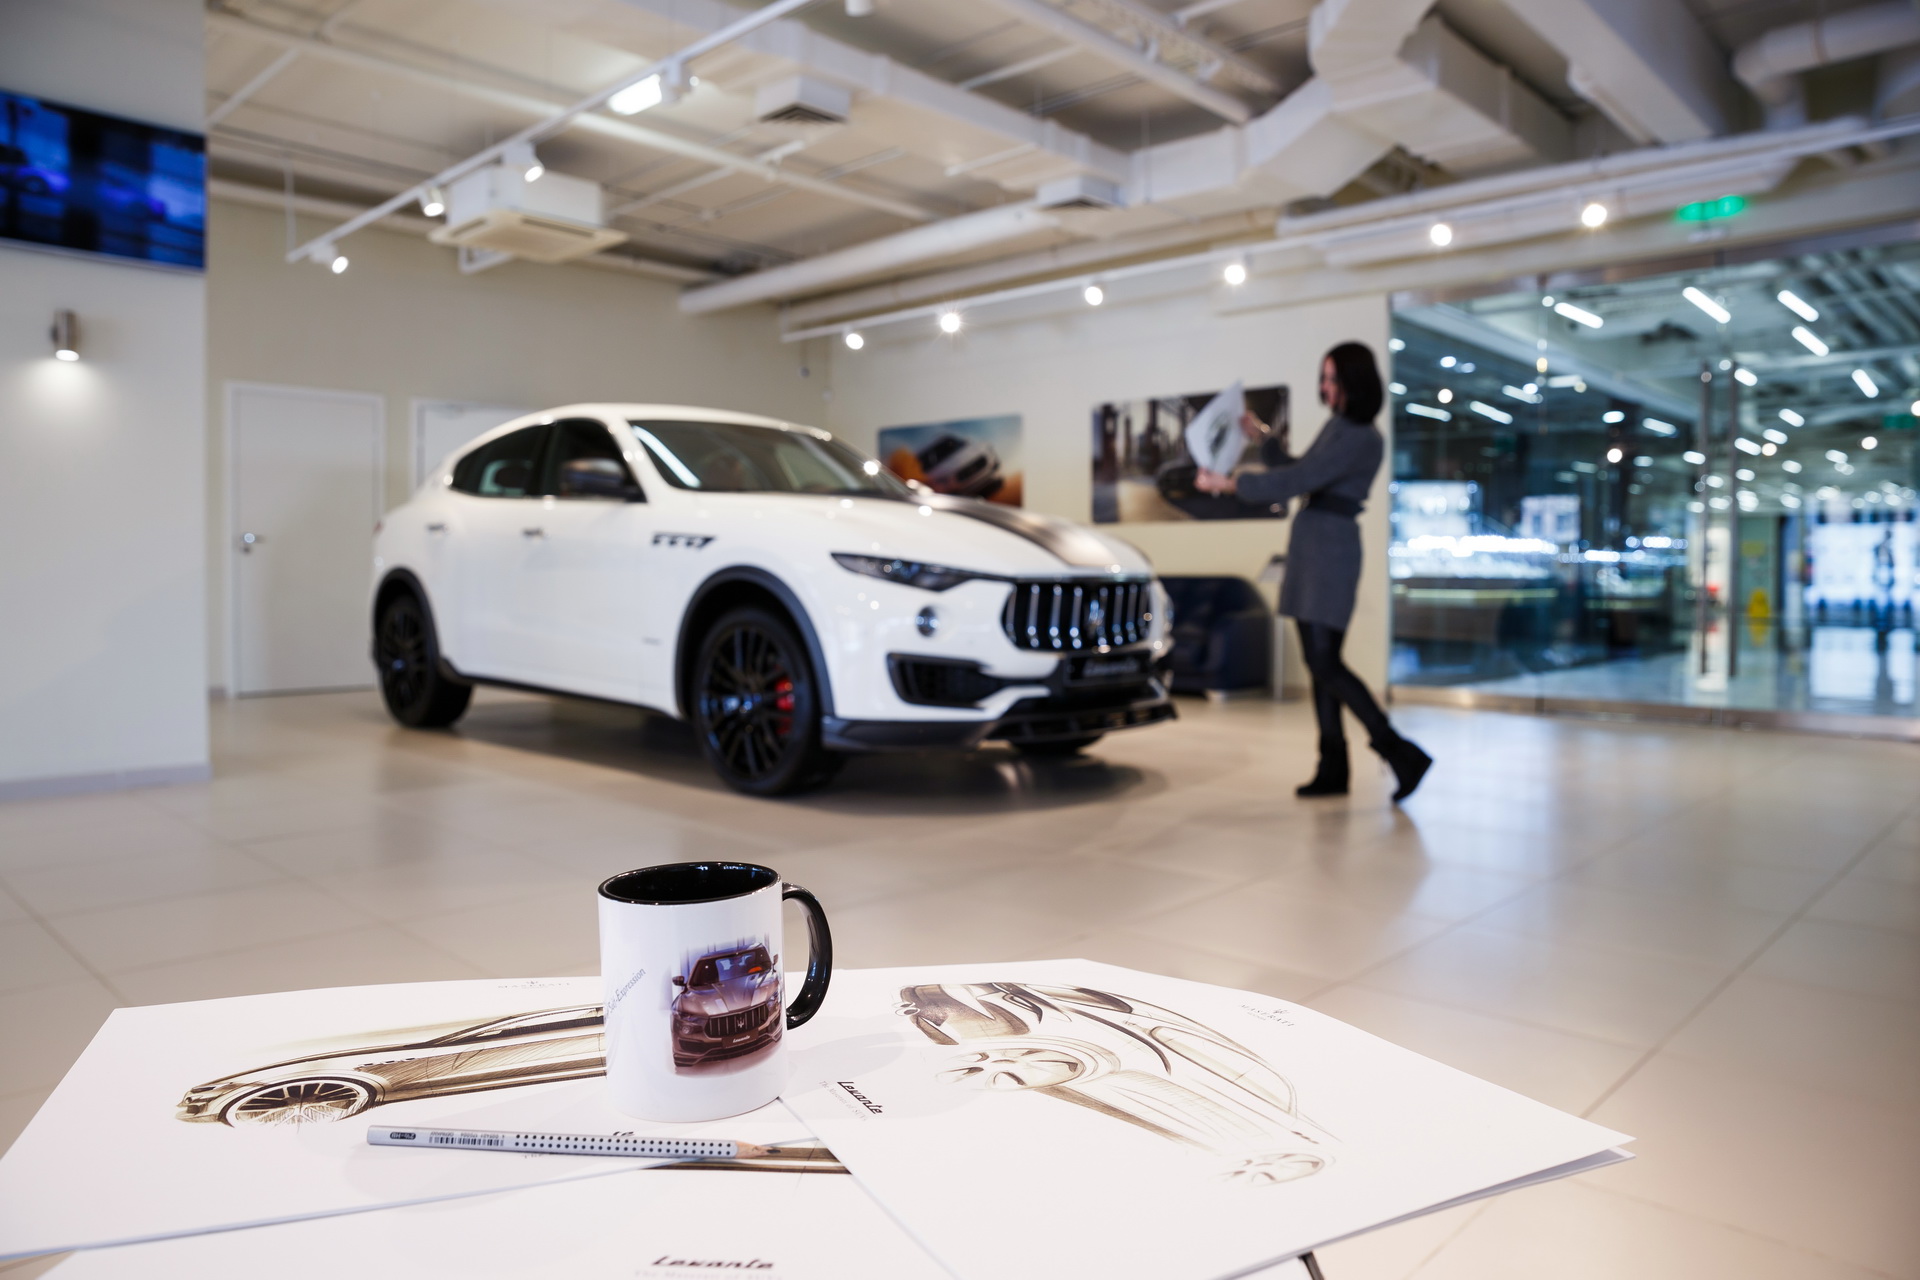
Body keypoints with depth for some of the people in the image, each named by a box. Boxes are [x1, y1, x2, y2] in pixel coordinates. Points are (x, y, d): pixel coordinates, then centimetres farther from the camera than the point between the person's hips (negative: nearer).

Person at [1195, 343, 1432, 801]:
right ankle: (1333, 769, 11)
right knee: (1318, 663, 7)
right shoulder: (1336, 426, 16)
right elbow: (1299, 473, 27)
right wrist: (1262, 437, 20)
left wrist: (1229, 483, -17)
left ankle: (1400, 753, -6)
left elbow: (1298, 479, -19)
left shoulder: (1364, 439, -12)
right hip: (1308, 540, 9)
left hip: (1332, 544, -9)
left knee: (1325, 663, -13)